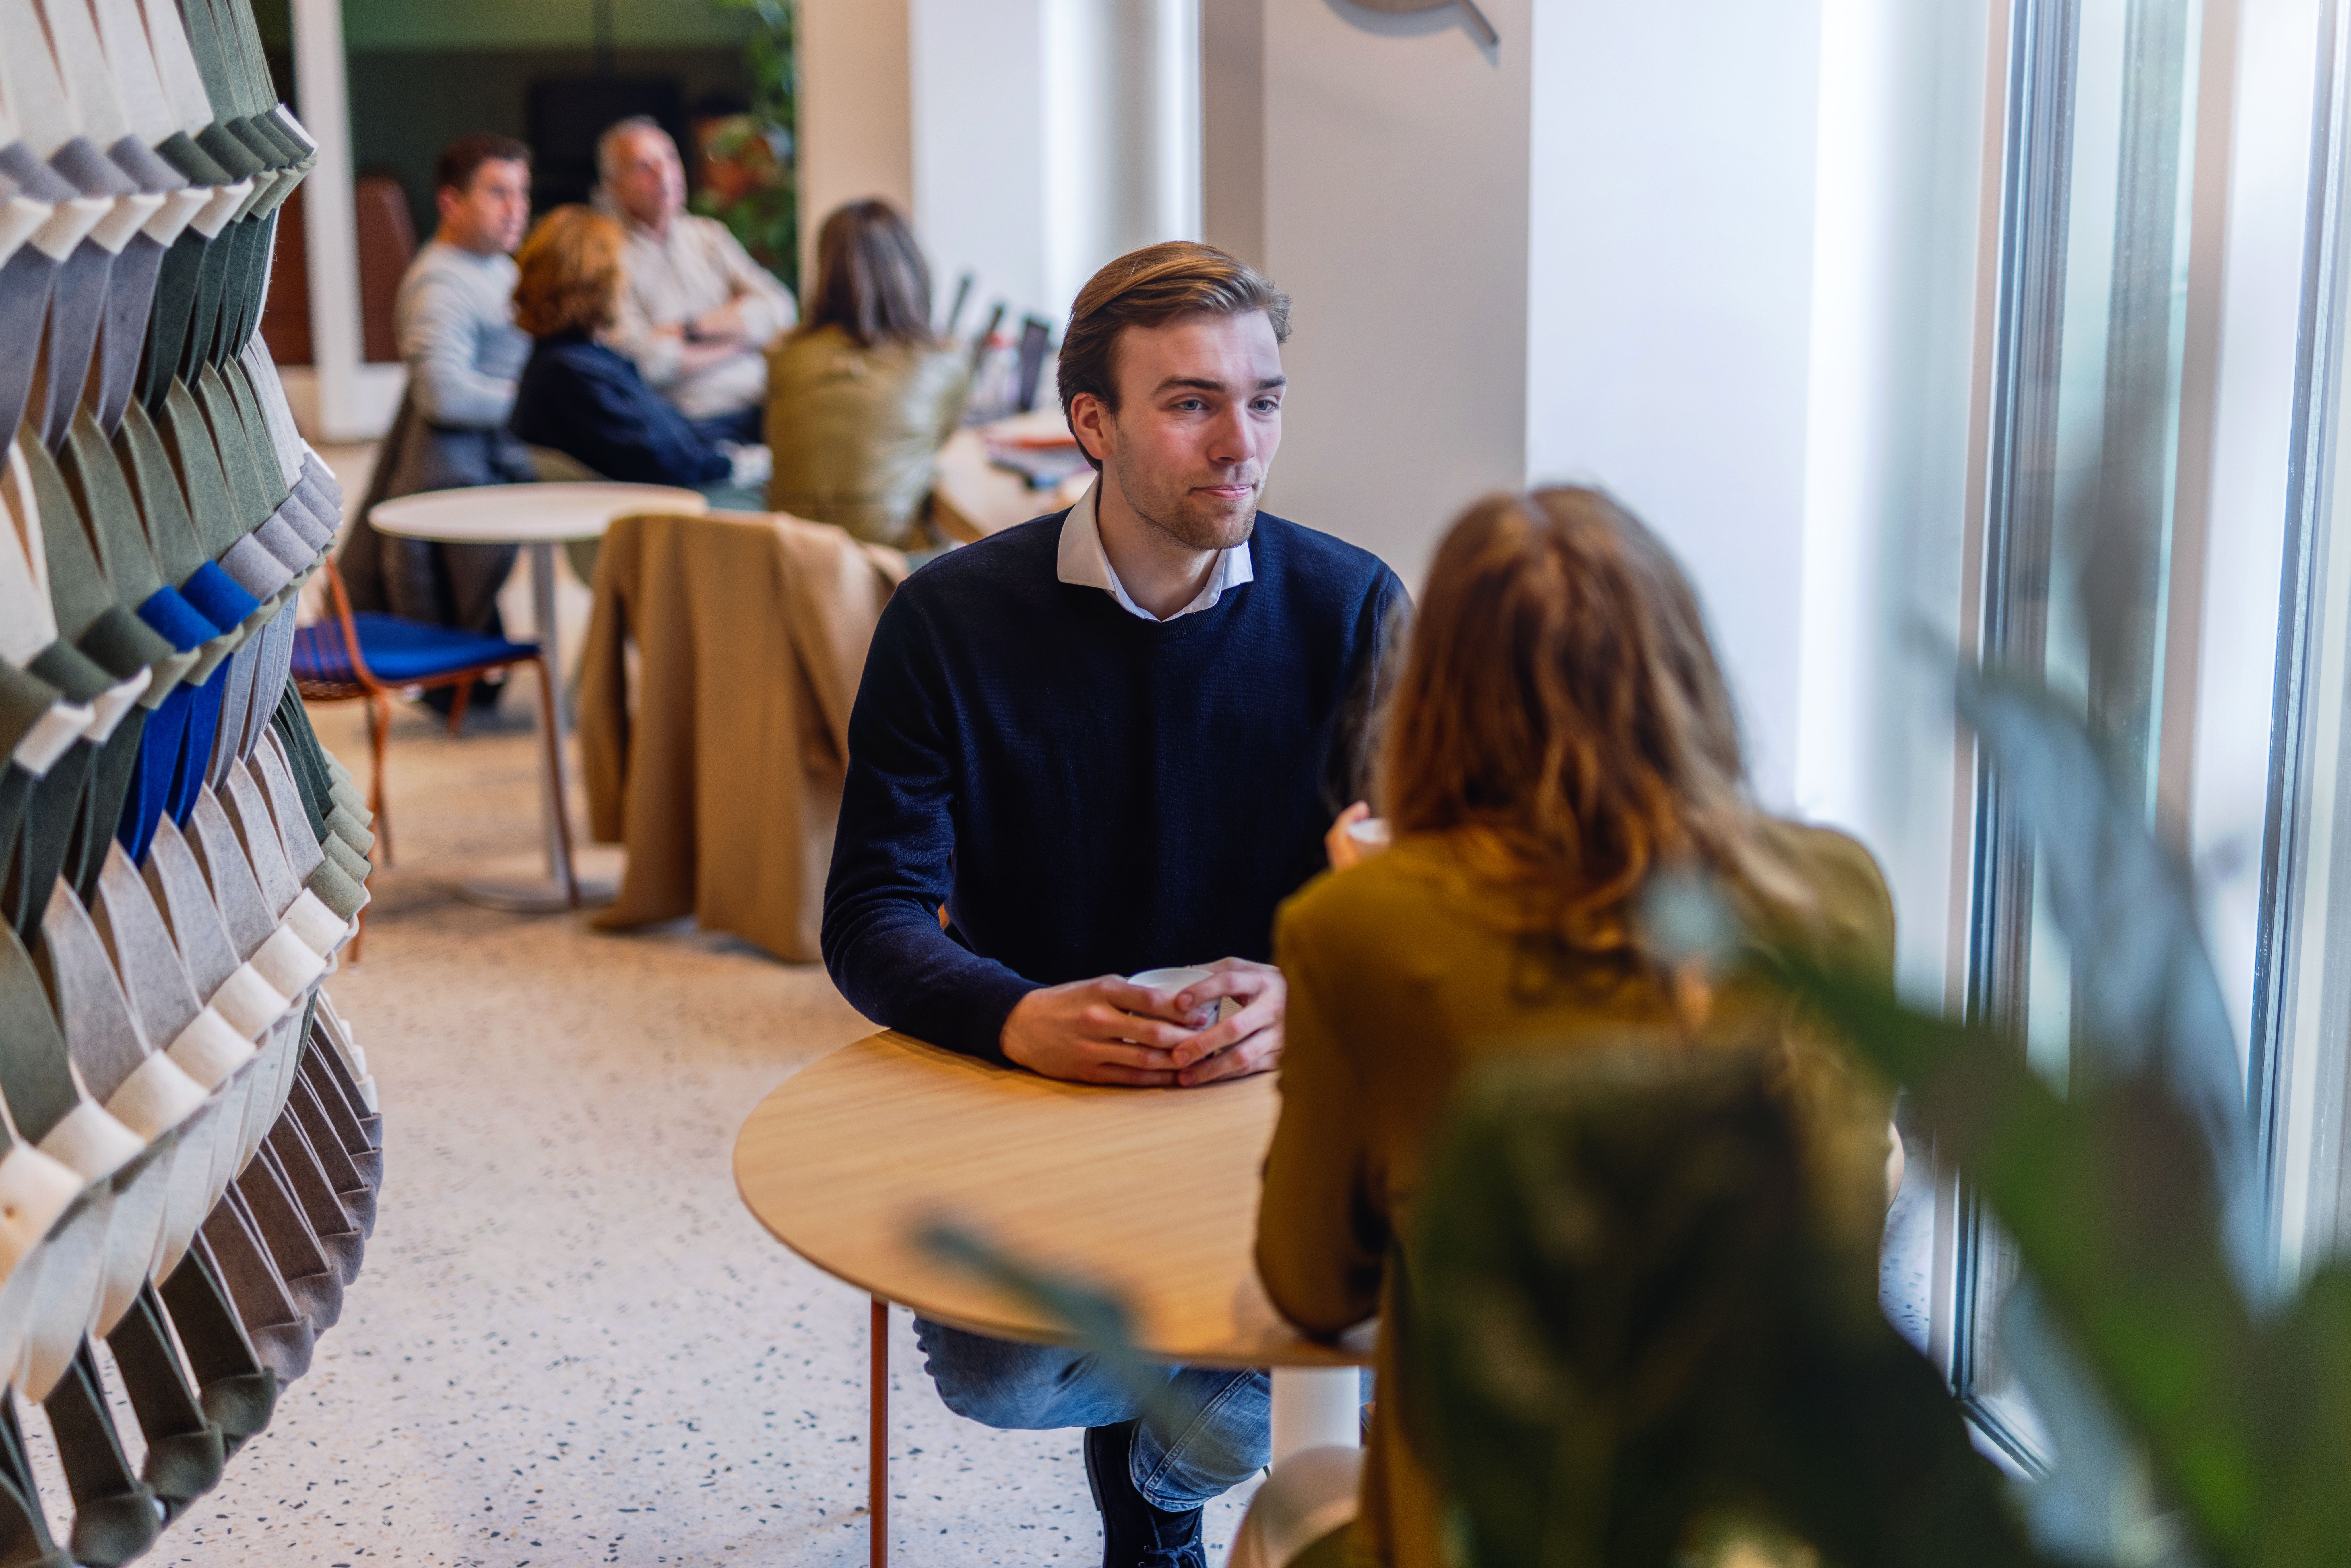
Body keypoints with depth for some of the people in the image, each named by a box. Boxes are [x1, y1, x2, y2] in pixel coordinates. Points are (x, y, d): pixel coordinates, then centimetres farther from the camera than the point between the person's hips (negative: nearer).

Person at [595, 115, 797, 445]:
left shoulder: (708, 234, 19)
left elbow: (781, 309, 7)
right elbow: (647, 364, -10)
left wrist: (691, 328, -5)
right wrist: (740, 335, 2)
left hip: (763, 404, 5)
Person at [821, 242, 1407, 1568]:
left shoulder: (1352, 610, -4)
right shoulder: (954, 619, -6)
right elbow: (873, 919, -7)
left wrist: (1311, 998, -27)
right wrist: (1015, 1018, -29)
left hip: (1276, 1108, 0)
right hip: (1019, 1099, 0)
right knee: (992, 1378, -22)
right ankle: (1177, 1386, 17)